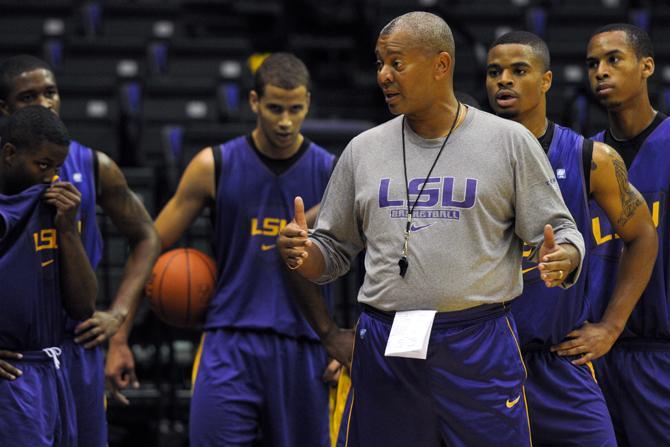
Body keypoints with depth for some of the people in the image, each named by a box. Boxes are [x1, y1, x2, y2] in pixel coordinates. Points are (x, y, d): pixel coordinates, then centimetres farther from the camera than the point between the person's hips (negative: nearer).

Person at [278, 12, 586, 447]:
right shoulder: (364, 150, 10)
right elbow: (335, 249, 14)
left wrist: (562, 259, -21)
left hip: (480, 349, -3)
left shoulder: (511, 142, 1)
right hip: (385, 350, 3)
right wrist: (300, 253, -8)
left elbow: (560, 232, 2)